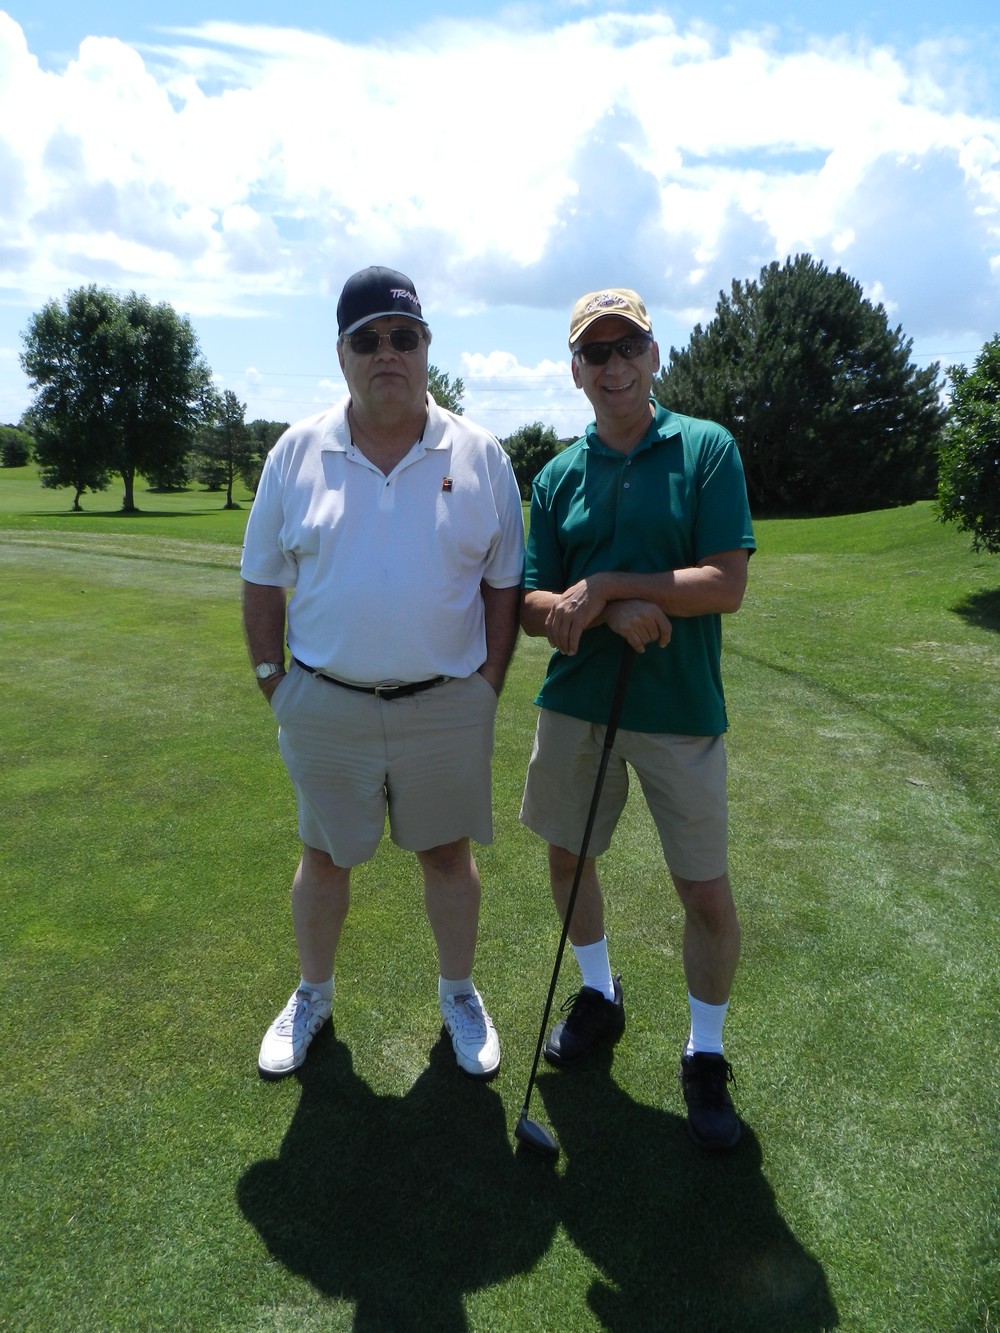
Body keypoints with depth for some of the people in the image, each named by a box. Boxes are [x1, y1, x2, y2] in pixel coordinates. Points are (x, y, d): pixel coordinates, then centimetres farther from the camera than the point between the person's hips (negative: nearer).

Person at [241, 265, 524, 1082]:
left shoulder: (479, 455, -2)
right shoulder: (297, 453, -1)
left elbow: (504, 583, 2)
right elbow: (263, 578, 5)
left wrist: (489, 683, -1)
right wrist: (274, 682, 1)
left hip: (447, 705, 0)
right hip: (325, 706, 1)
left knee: (449, 855, 14)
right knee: (324, 857, 16)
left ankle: (460, 994, 38)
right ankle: (313, 996, 40)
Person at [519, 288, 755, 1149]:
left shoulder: (707, 449, -5)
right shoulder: (558, 477, 5)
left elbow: (727, 585, -14)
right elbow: (534, 606, 1)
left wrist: (604, 586, -17)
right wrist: (614, 616, -18)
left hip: (680, 710, -3)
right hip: (576, 700, 4)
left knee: (706, 892, 3)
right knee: (568, 856, 16)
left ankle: (706, 1055, 28)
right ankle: (600, 995, 43)